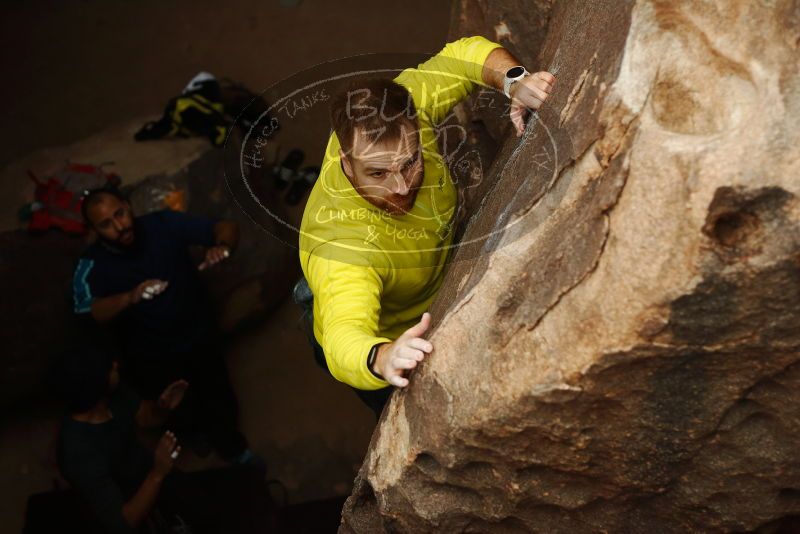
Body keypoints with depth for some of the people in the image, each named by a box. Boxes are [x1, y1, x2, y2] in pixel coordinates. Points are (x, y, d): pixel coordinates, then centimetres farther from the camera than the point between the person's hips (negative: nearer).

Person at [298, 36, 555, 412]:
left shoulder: (397, 115, -31)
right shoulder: (341, 244, -48)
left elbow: (465, 54, -19)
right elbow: (345, 341, -61)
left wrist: (515, 82, -40)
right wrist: (383, 359, -84)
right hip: (369, 347, -6)